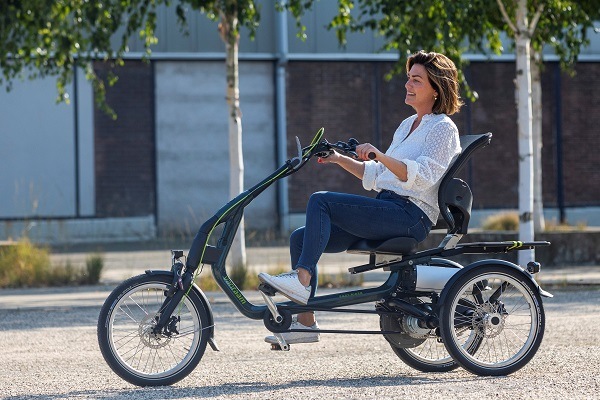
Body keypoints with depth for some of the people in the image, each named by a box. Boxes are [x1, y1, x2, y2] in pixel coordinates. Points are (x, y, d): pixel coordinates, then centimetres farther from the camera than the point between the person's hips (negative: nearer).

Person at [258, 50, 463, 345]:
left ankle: (301, 280, -30)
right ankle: (305, 323, -2)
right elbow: (376, 176, 26)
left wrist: (380, 156, -30)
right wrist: (340, 159, 14)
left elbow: (422, 176, -19)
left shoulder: (443, 128, -3)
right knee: (300, 238, -2)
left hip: (411, 215, -9)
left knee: (320, 201, -24)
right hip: (388, 212, 9)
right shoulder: (407, 125, 25)